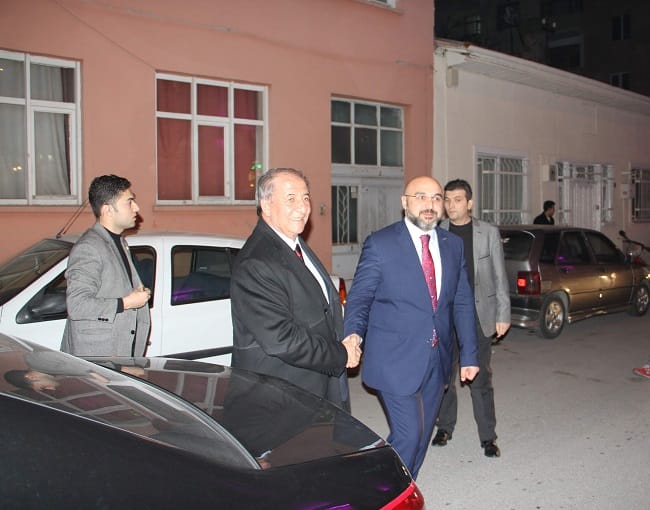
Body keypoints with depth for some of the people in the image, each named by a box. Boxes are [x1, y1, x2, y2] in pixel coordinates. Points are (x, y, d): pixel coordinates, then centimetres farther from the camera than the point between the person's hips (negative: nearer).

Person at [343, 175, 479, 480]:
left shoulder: (453, 245, 7)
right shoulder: (380, 244, -8)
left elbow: (462, 303, 10)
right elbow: (359, 298, -8)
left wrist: (469, 355, 7)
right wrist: (353, 335, -27)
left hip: (437, 360, 6)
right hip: (396, 360, -5)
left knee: (422, 435, 16)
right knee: (407, 435, -7)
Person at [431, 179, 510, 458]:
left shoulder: (489, 233, 1)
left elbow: (499, 276, 3)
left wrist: (503, 315, 0)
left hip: (478, 315, -1)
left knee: (480, 378, 4)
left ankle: (488, 437, 14)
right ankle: (445, 427, 29)